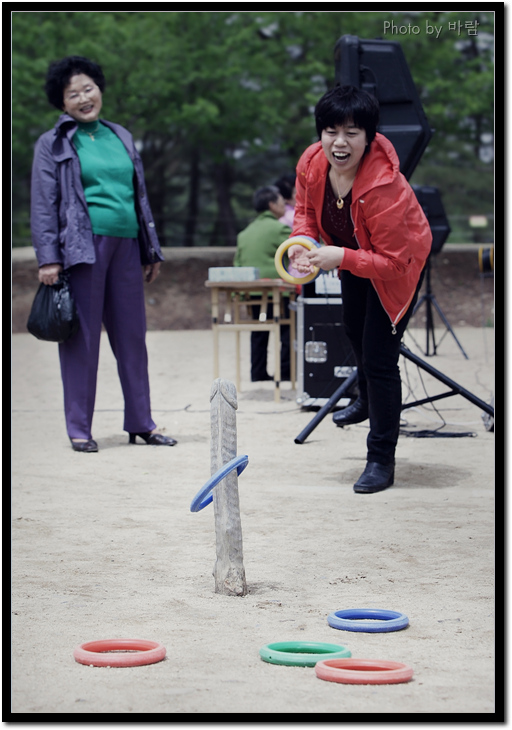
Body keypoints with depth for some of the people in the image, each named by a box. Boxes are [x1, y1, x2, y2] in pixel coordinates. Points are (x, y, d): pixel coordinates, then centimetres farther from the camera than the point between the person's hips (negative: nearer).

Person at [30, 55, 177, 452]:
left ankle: (141, 423, 16)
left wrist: (151, 251, 18)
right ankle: (79, 428, 5)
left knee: (132, 335, 8)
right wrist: (48, 258, -11)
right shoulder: (53, 144, 4)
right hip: (83, 248, -5)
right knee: (82, 337, -2)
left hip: (126, 247, 5)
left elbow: (140, 196, 22)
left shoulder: (120, 137, 18)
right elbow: (43, 205, -1)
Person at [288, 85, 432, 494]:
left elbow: (391, 262, -39)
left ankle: (381, 460, 3)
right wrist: (303, 242, -21)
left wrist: (342, 258, -48)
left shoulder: (385, 187, -43)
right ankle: (368, 400, 64)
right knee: (354, 328, 32)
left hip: (398, 265, -8)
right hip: (352, 254, 8)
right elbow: (306, 208, -2)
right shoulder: (312, 163, -24)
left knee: (379, 357, -13)